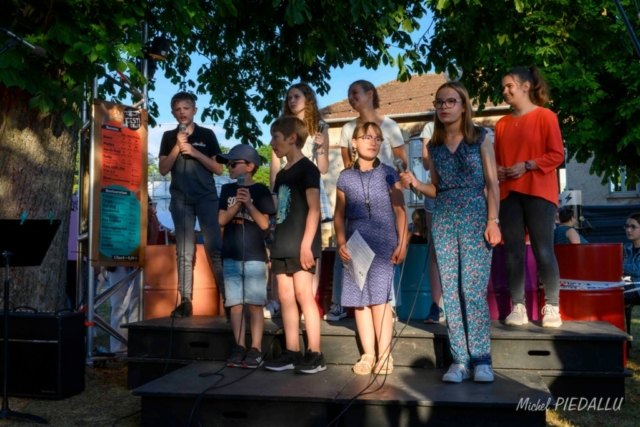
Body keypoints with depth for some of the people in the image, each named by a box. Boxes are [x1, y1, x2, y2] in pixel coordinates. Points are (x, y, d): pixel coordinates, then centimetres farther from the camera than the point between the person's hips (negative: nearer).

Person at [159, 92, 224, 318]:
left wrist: (195, 152, -9)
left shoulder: (207, 134, 6)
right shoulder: (169, 137, 10)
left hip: (207, 198, -2)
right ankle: (186, 301, 4)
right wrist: (178, 146, -9)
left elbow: (219, 169, 2)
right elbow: (163, 169, 3)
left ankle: (227, 296, -3)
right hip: (180, 200, 2)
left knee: (215, 248, -7)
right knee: (184, 252, 2)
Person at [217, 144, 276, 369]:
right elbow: (221, 220, 2)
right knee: (235, 304, 4)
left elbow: (264, 224, -5)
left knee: (254, 304, -2)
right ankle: (239, 347, 10)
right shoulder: (227, 190, 11)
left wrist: (249, 204, -18)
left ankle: (256, 350, 2)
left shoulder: (260, 190, -1)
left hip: (254, 256, -4)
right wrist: (237, 204, -13)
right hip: (231, 255, 4)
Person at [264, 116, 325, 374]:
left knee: (303, 294, -9)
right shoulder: (282, 174, 19)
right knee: (285, 297, 6)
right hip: (282, 246, 8)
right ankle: (292, 353, 12)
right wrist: (275, 246, 16)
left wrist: (306, 243, -19)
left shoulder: (306, 168, -5)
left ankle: (315, 354, -3)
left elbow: (314, 208, -12)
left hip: (300, 245, -8)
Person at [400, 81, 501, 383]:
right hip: (443, 220, 4)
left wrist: (493, 221, -10)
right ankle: (459, 360, 9)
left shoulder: (480, 138, 3)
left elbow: (491, 182, -1)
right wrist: (415, 184, -4)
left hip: (476, 217, -4)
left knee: (474, 289, -8)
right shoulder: (434, 146, 12)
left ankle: (481, 359, 3)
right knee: (450, 291, 2)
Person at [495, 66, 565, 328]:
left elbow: (557, 154, -5)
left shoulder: (545, 116, 0)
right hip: (508, 193, 5)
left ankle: (552, 308, 4)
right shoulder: (502, 124, 15)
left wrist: (527, 166, -15)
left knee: (543, 250, -5)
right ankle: (518, 308, 7)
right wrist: (496, 169, -1)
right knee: (512, 251, 2)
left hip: (538, 192, -5)